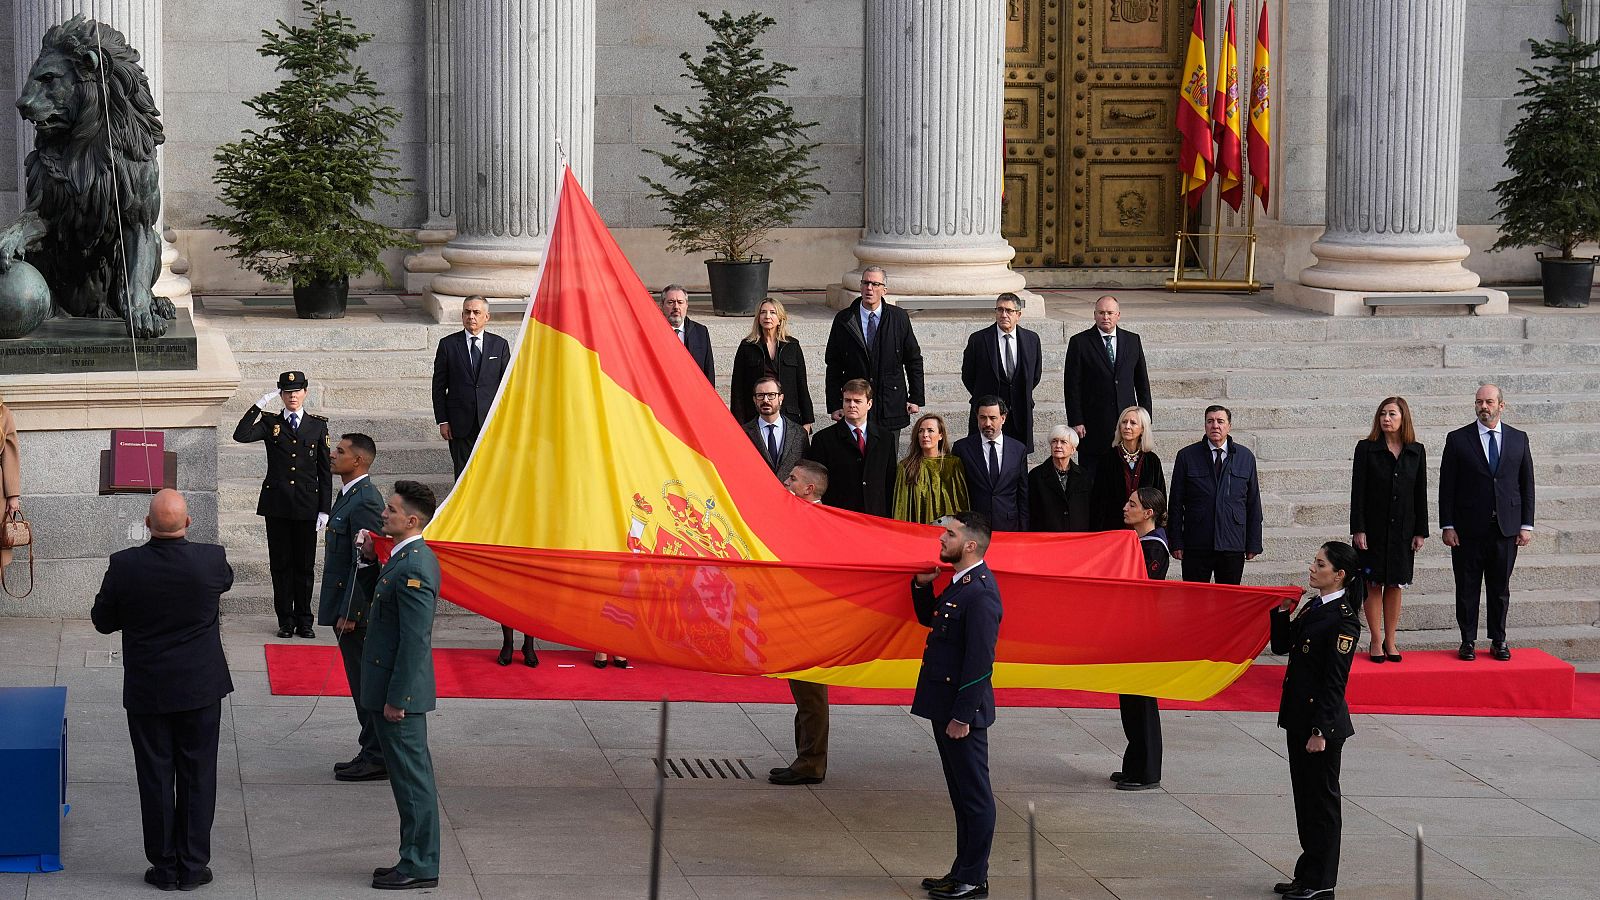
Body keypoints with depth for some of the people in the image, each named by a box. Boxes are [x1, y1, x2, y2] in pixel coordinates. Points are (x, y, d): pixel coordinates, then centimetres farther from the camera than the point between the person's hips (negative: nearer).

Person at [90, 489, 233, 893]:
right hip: (201, 688, 0)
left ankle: (164, 866, 16)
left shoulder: (125, 566, -16)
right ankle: (193, 866, 15)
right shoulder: (212, 560, -15)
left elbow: (103, 621, -2)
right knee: (197, 776, 10)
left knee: (155, 779, 10)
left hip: (146, 692, 0)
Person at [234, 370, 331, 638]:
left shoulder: (318, 425, 6)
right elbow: (241, 435, -13)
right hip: (277, 505, 0)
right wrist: (260, 405, -14)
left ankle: (304, 621, 12)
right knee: (281, 564, 4)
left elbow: (325, 470, 6)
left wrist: (324, 509, 1)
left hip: (307, 505, 0)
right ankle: (286, 620, 11)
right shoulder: (270, 423, 5)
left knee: (305, 565, 4)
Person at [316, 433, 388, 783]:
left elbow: (366, 562, -21)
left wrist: (349, 612, -20)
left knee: (367, 685, -4)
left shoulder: (364, 501, -18)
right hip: (348, 609, 10)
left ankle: (376, 758, 2)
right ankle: (373, 753, 22)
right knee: (363, 685, 15)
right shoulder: (350, 496, 14)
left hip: (357, 610, -10)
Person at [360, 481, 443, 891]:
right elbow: (383, 599, 19)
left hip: (400, 689, -11)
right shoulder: (408, 558, 10)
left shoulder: (413, 569, -22)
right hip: (394, 688, 11)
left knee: (412, 777, -2)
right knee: (411, 776, 16)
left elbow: (415, 640, -23)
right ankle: (416, 859, 24)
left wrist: (396, 698, -20)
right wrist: (371, 559, 8)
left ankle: (419, 866, 6)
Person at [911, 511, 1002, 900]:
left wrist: (962, 717, -22)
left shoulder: (980, 593, -22)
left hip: (963, 707, -10)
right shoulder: (960, 583, 10)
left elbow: (980, 661, -23)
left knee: (974, 795, 0)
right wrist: (922, 585, 7)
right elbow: (929, 618, 26)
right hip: (945, 705, 10)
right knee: (962, 793, 17)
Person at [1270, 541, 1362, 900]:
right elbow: (1281, 646, 17)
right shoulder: (1312, 607, 10)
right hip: (1299, 717, 9)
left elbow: (1335, 682, -18)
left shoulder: (1344, 620, -17)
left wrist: (1321, 731, -19)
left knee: (1321, 800, 0)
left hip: (1323, 721, -9)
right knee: (1304, 797, 15)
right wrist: (1281, 612, 3)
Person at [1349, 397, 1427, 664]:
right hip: (1373, 529, -2)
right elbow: (1358, 490, -5)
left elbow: (1421, 494, 7)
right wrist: (1358, 529, -11)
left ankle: (1390, 641, 12)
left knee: (1395, 585, 5)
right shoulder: (1366, 449, -2)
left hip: (1402, 529, 2)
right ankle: (1376, 642, 7)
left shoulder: (1416, 452, 5)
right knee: (1373, 584, 0)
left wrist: (1420, 531, 3)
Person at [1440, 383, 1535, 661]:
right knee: (1467, 587, 3)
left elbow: (1526, 484, 9)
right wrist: (1447, 526, -6)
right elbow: (1447, 486, 0)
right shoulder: (1458, 439, 1)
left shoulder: (1519, 439, 7)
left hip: (1506, 528, 1)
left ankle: (1499, 641, 15)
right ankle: (1468, 641, 11)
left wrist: (1526, 524, 3)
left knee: (1500, 587, 7)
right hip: (1469, 529, -1)